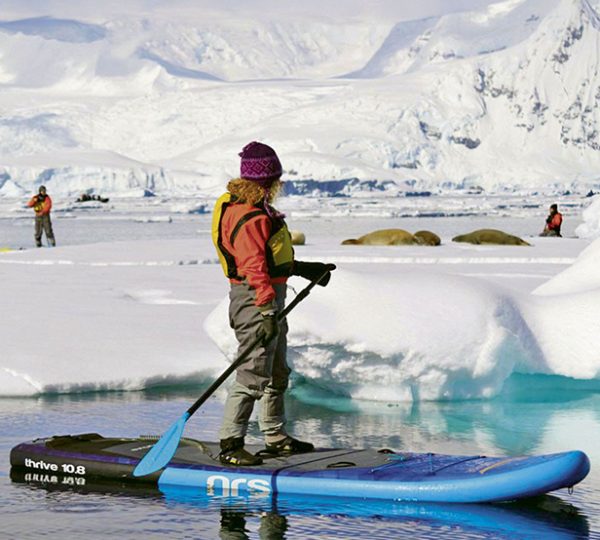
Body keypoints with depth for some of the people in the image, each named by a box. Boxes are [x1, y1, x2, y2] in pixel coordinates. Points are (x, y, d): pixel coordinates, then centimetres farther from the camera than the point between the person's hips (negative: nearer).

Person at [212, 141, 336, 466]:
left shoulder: (256, 208, 14)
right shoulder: (248, 218, -20)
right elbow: (254, 268, -27)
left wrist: (304, 269, 33)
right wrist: (267, 311, -32)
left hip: (271, 298, 11)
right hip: (254, 301, -11)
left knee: (276, 373, 19)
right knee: (253, 375, -11)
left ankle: (275, 437, 30)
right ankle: (230, 445, -9)